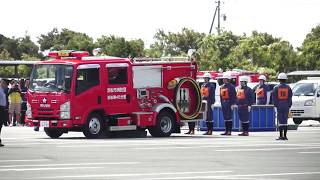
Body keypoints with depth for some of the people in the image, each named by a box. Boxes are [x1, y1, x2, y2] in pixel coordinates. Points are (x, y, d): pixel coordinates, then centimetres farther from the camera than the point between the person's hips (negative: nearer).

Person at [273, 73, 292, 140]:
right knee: (285, 120, 5)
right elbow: (290, 98, 3)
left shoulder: (276, 88, -2)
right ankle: (285, 136, 4)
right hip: (286, 106, 2)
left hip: (279, 106, -2)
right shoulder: (288, 88, 2)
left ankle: (281, 136, -5)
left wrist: (275, 105, 1)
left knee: (280, 120, -2)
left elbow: (274, 98, -4)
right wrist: (289, 106, 7)